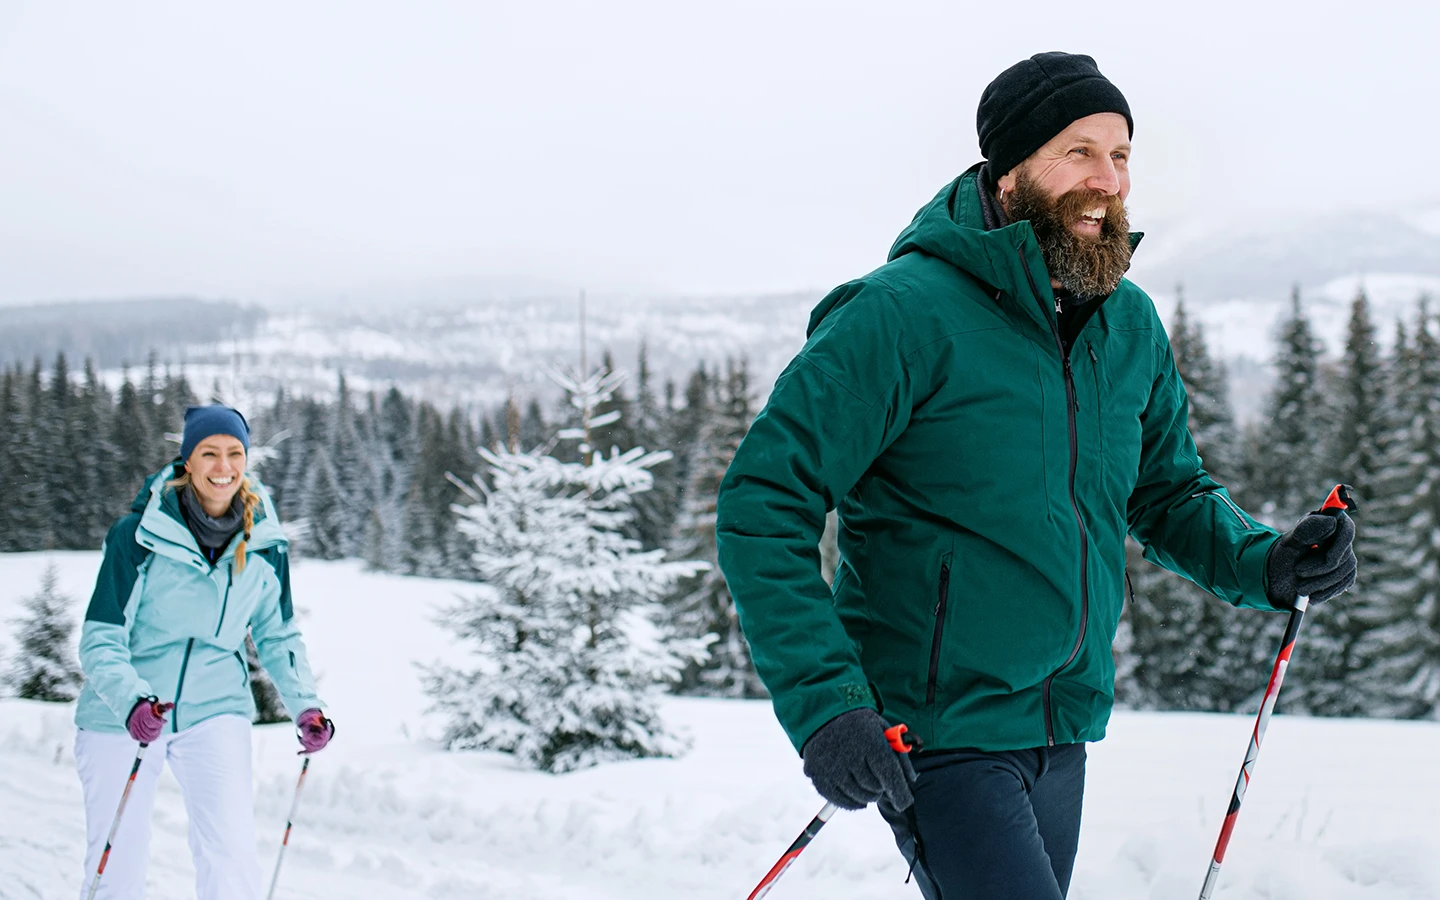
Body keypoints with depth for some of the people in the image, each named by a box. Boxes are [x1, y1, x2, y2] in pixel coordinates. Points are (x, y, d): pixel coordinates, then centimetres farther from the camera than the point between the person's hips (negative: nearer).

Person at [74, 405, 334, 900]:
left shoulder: (265, 544, -3)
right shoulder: (138, 536, -13)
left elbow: (278, 635, 11)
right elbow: (101, 640, -13)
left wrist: (305, 705, -4)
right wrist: (130, 701, -32)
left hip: (215, 711, 2)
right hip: (122, 717, -1)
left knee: (231, 853, -16)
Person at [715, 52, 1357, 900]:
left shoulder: (1132, 326, 5)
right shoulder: (906, 311, -16)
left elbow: (1172, 493, 18)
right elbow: (763, 505, -17)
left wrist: (1265, 564, -3)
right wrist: (825, 700, -26)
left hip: (1063, 732, 7)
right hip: (935, 728, -7)